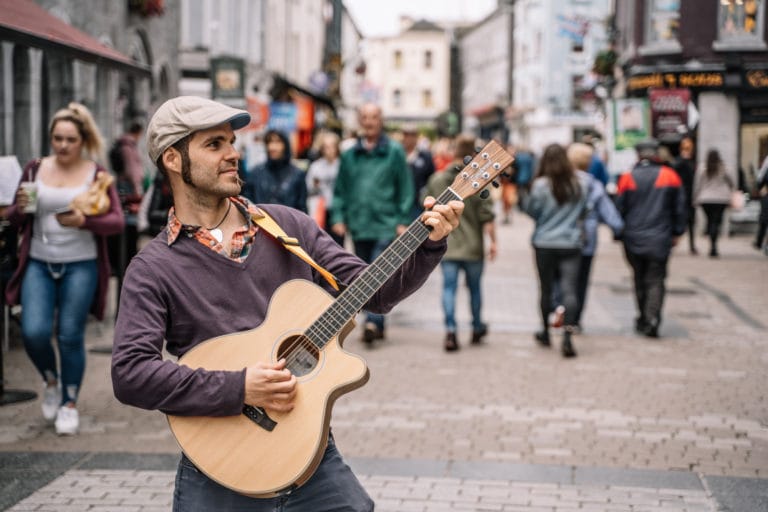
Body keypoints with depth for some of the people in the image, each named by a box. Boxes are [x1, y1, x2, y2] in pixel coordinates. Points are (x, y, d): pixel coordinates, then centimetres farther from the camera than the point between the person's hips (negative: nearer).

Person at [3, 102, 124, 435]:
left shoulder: (96, 174, -2)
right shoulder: (35, 170, 5)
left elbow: (117, 222, -6)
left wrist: (84, 221, -23)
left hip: (80, 266, -2)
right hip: (38, 264, 2)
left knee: (70, 336, 2)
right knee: (34, 332, -9)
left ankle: (69, 404, 21)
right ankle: (51, 381, 22)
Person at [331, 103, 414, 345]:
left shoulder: (394, 152, 1)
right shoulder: (349, 155, 10)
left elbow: (405, 188, 1)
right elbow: (340, 190, 14)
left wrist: (403, 221, -5)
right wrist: (338, 217, 3)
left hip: (386, 226, -4)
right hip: (358, 226, 4)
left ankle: (373, 321, -19)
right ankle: (376, 325, 19)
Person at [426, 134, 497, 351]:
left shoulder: (436, 180, 0)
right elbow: (487, 215, -12)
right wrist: (492, 241, -5)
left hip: (446, 245, 1)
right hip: (473, 246, -1)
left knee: (449, 287, 2)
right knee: (474, 287, 15)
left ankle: (450, 330, -14)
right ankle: (477, 328, 30)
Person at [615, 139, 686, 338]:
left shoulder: (627, 178, -1)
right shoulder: (670, 176, 1)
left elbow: (619, 209, 2)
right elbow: (679, 208, 6)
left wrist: (619, 235, 11)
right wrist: (677, 232, 16)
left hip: (634, 239, 1)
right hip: (660, 239, -1)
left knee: (640, 280, 15)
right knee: (656, 280, 0)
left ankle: (643, 319, 21)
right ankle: (653, 318, -17)